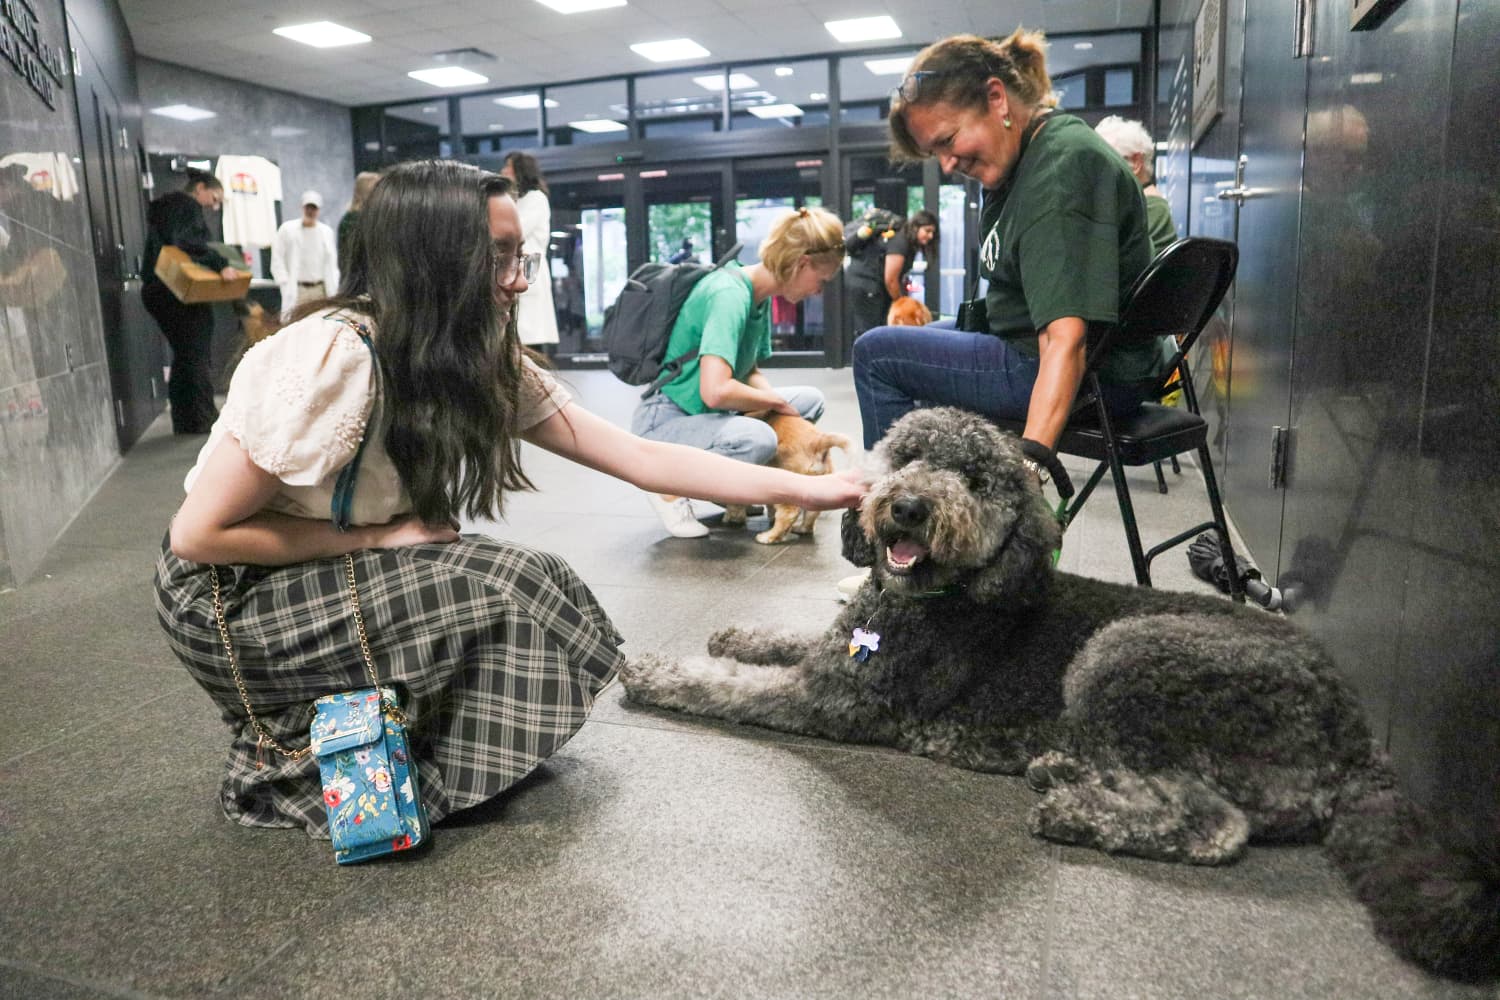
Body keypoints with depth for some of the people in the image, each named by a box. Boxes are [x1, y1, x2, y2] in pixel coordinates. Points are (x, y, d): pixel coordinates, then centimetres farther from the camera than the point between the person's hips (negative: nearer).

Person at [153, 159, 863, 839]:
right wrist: (382, 534, -20)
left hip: (336, 582, 7)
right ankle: (305, 767, -1)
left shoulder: (486, 362, -7)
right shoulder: (334, 355, -28)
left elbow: (638, 457, -8)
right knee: (512, 588, -18)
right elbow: (199, 534, -22)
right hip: (232, 594, -7)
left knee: (535, 591, -5)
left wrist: (806, 487, -11)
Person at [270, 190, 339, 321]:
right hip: (297, 290, -3)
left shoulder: (327, 231, 11)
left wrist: (334, 289, 4)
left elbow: (332, 263, 13)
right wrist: (285, 285, -8)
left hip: (321, 289, 3)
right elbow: (277, 260, 1)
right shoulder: (287, 229, 1)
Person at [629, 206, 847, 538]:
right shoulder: (729, 295, -25)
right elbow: (715, 390, -36)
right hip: (664, 421, -9)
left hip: (706, 417, 10)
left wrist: (778, 404, -6)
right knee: (756, 438, -36)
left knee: (810, 400, 8)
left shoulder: (761, 296, 4)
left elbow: (750, 374, 13)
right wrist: (777, 401, -19)